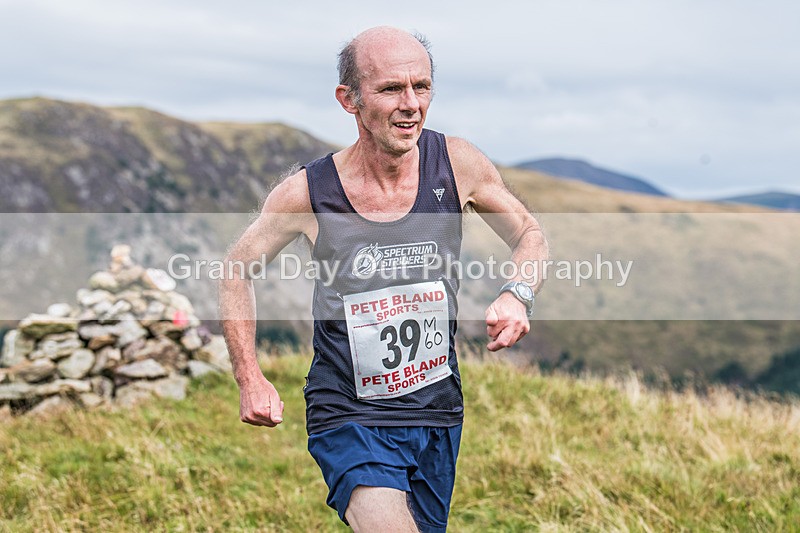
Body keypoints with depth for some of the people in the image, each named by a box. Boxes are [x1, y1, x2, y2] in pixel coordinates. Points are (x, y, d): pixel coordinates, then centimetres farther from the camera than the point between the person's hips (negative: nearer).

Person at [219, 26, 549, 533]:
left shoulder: (457, 163, -7)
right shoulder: (307, 192, -12)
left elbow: (530, 235, 8)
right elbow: (238, 268, 5)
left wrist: (516, 295, -13)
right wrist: (251, 381, 1)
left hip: (438, 416, 4)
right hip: (349, 419, -3)